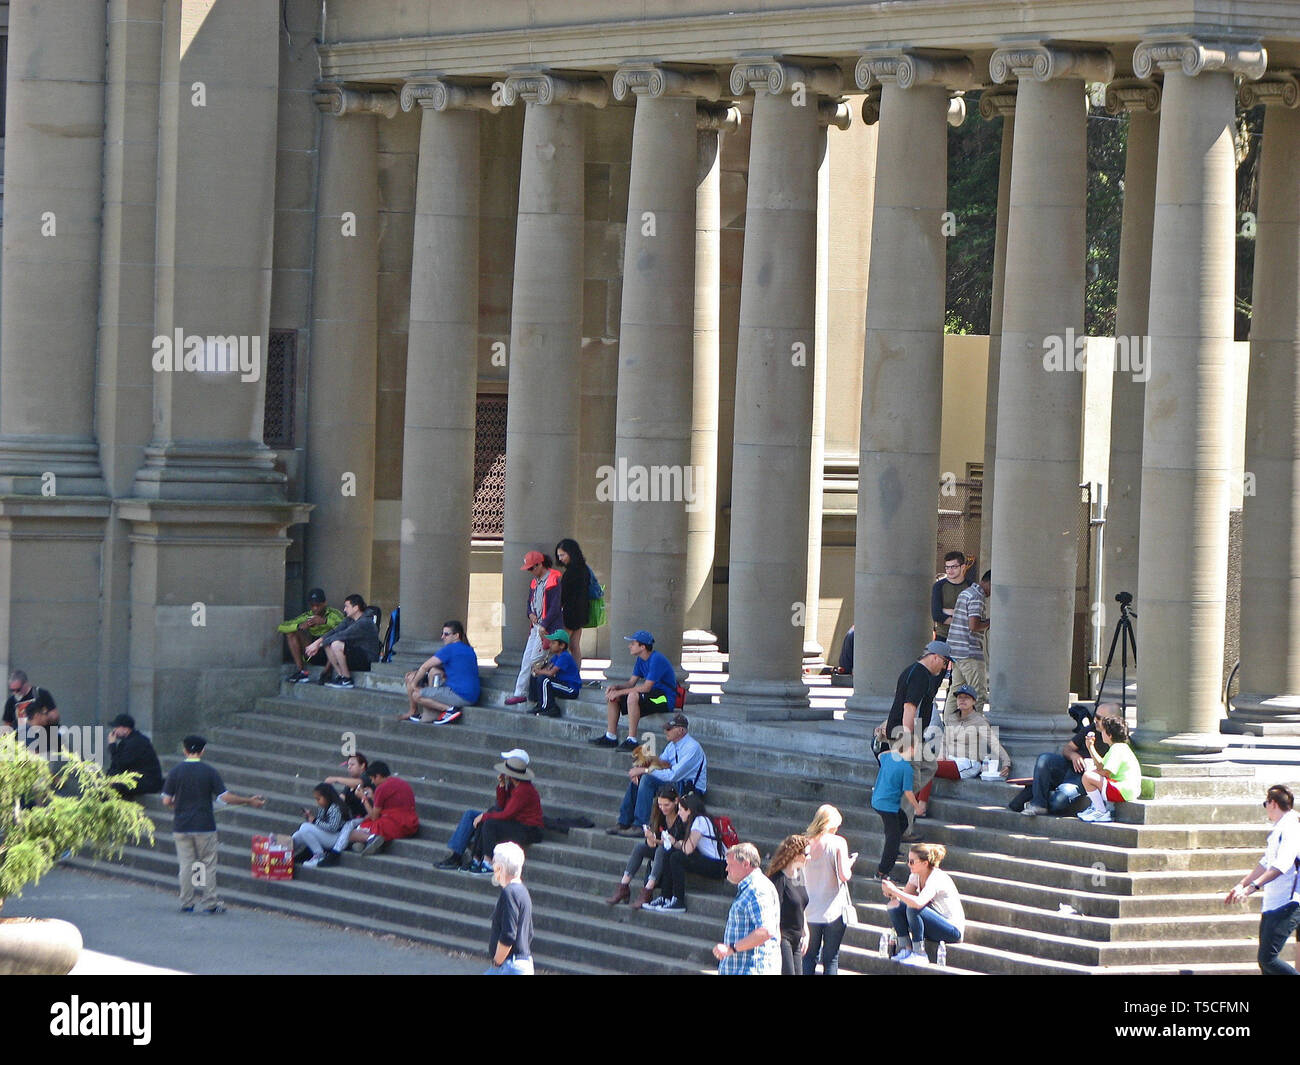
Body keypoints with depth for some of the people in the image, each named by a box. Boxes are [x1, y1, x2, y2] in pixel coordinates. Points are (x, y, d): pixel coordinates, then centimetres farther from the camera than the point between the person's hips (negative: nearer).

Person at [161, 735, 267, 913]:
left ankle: (186, 904, 8)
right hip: (205, 826, -1)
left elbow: (166, 801, -3)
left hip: (181, 826, 1)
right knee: (208, 865, 7)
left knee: (185, 865, 7)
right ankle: (210, 903, 7)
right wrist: (249, 801, 2)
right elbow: (226, 797, -10)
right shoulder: (209, 772, -6)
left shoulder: (175, 772, -3)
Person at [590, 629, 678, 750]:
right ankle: (611, 737, 6)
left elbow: (646, 687, -25)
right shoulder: (641, 660, 9)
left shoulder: (657, 660, -21)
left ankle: (631, 741, -32)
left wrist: (620, 692, -23)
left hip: (665, 699, -10)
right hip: (652, 695, 10)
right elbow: (631, 683, 11)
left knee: (633, 696, -35)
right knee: (612, 697, 3)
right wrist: (616, 687, -10)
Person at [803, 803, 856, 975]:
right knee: (831, 958, 4)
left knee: (809, 957, 10)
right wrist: (849, 863, 5)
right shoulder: (838, 843, -9)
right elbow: (844, 875, -14)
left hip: (810, 910, 3)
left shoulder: (807, 843, 1)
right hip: (834, 909, -3)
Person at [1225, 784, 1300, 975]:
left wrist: (1252, 887, -37)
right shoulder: (1277, 831, 18)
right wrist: (1241, 885, 38)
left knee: (1267, 958, -17)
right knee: (1266, 961, 8)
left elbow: (1282, 865, -28)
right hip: (1271, 906, 10)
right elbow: (1266, 864, 31)